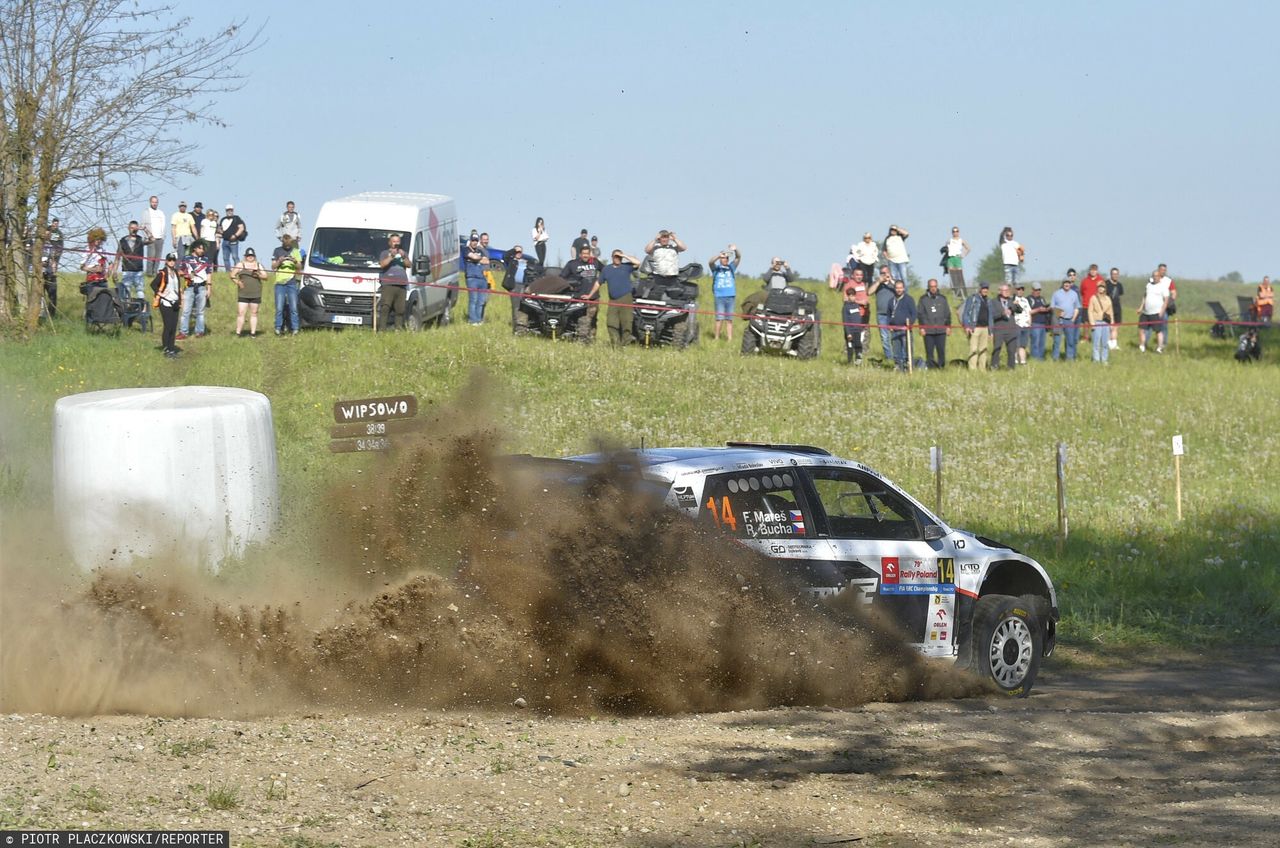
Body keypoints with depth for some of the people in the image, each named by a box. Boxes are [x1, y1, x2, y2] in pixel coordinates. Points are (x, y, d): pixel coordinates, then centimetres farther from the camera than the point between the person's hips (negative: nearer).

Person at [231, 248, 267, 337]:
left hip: (256, 295, 2)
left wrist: (259, 275, -12)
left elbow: (265, 276, 7)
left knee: (254, 313, 5)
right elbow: (232, 275, 3)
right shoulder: (240, 265, 4)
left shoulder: (258, 266, 11)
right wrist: (237, 282, -12)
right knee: (240, 313, -8)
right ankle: (238, 332, -6)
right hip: (243, 295, -2)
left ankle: (253, 333, 9)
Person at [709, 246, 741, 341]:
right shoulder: (716, 268, 7)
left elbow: (738, 258, 1)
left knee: (729, 319, 3)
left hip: (730, 296, 3)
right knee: (719, 318, -7)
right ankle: (716, 338, -2)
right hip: (719, 296, -3)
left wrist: (735, 250, -20)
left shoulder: (731, 267, 13)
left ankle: (730, 339, 3)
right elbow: (710, 262, -12)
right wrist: (719, 256, -30)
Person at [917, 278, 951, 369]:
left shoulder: (942, 298, 10)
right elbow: (920, 314, 4)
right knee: (929, 351, -2)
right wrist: (921, 327, -3)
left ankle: (941, 367, 6)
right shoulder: (923, 299, 5)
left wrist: (948, 326, 8)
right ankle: (930, 367, 2)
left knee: (941, 350, -1)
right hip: (928, 330, -1)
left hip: (941, 330, 1)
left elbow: (947, 313, 13)